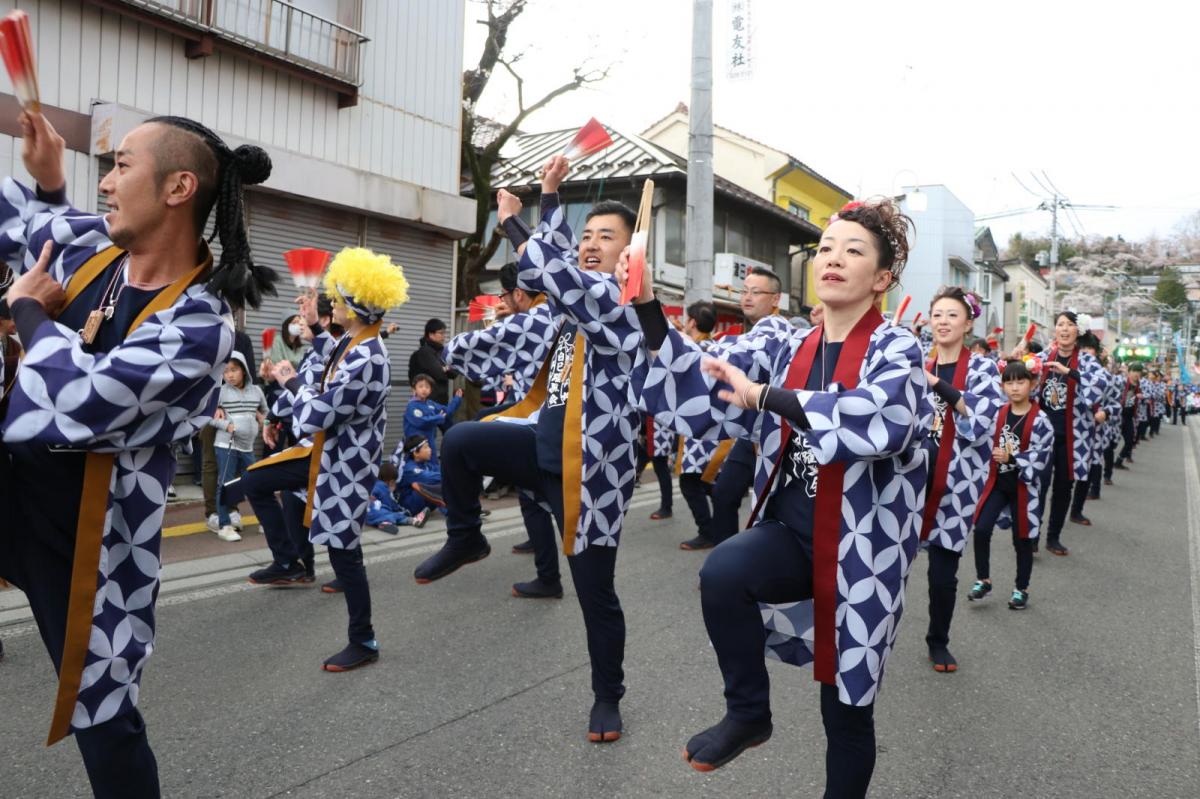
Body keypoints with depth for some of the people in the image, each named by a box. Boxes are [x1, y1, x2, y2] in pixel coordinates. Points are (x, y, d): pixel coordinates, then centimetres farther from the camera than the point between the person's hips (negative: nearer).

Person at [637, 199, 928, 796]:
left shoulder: (895, 349, -7)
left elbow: (882, 419, -29)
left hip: (860, 549, -2)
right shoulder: (787, 349, 6)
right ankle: (748, 714, -5)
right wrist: (646, 307, -13)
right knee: (723, 570, -30)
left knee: (847, 709, 9)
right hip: (792, 532, 3)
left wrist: (764, 396, -29)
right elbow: (702, 390, -2)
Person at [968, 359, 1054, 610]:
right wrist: (988, 473, -1)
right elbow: (989, 444, 9)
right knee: (981, 530, -4)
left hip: (1024, 486, -3)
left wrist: (1012, 458, -26)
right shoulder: (999, 414, 1)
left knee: (1022, 538, 8)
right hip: (997, 482, 4)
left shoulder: (1039, 419, -13)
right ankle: (983, 580, 13)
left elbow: (1042, 457, -18)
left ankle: (1021, 589, 24)